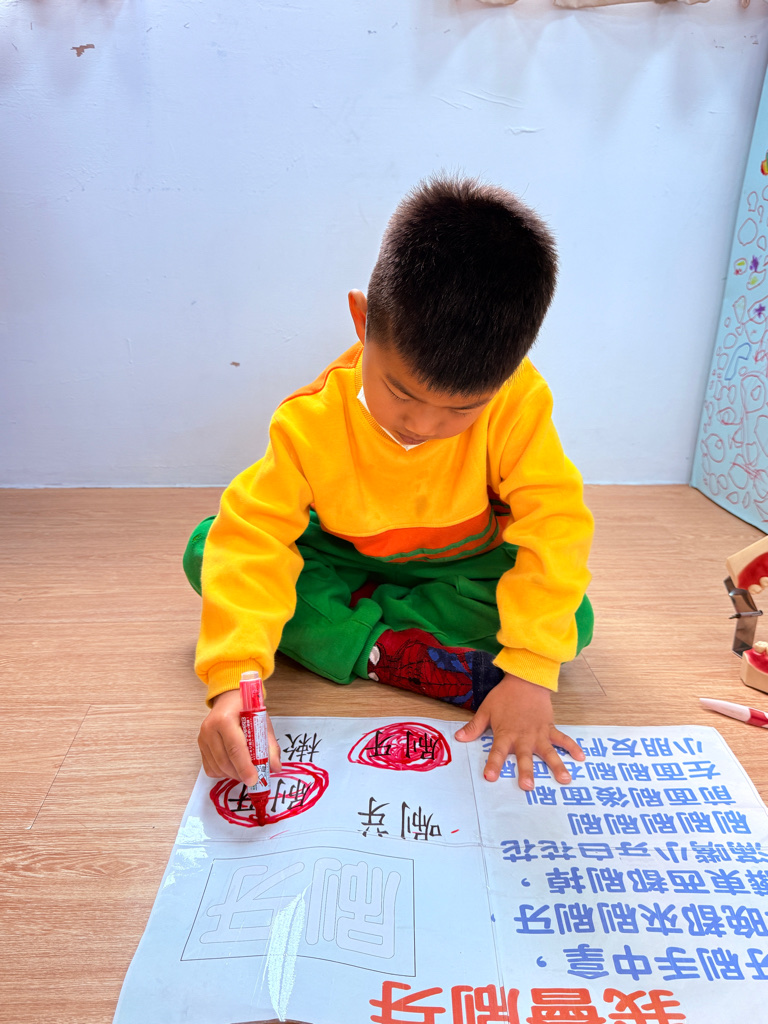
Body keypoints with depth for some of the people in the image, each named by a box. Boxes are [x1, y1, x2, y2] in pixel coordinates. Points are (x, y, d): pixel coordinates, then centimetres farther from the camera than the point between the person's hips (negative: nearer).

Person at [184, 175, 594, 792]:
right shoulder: (312, 421, -26)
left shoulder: (518, 402, -26)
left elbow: (555, 525, -26)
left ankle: (342, 620, -21)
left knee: (572, 619, -26)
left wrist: (530, 674, -34)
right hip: (345, 559, 0)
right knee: (206, 549, -18)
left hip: (462, 567, 1)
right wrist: (234, 679, -42)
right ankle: (387, 654, -24)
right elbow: (252, 536, -29)